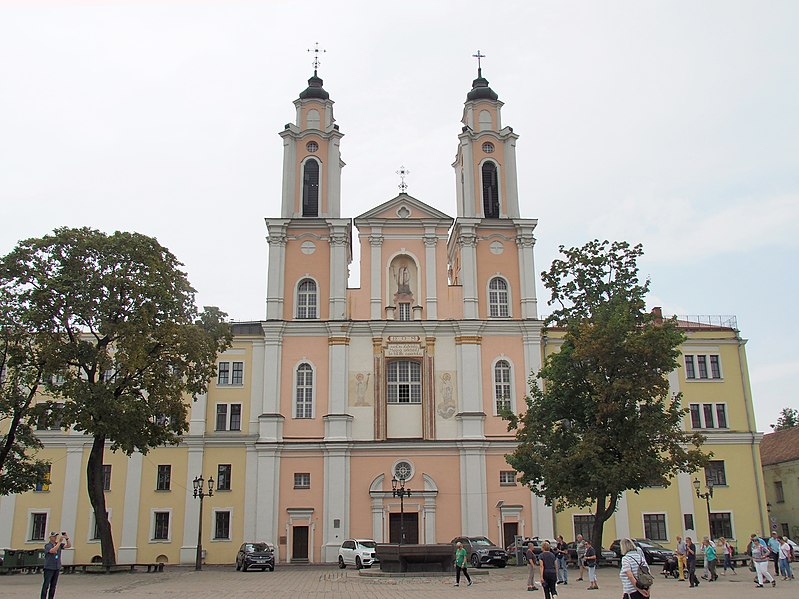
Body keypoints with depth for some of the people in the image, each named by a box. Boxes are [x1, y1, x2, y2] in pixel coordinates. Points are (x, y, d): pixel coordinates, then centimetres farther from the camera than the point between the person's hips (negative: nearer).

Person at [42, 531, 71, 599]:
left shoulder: (59, 544, 9)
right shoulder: (47, 545, -8)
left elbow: (69, 545, 2)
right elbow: (53, 551, -27)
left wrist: (66, 538, -12)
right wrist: (59, 542, -29)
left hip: (57, 568, 5)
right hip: (49, 568, -5)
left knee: (53, 585, 7)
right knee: (46, 585, -6)